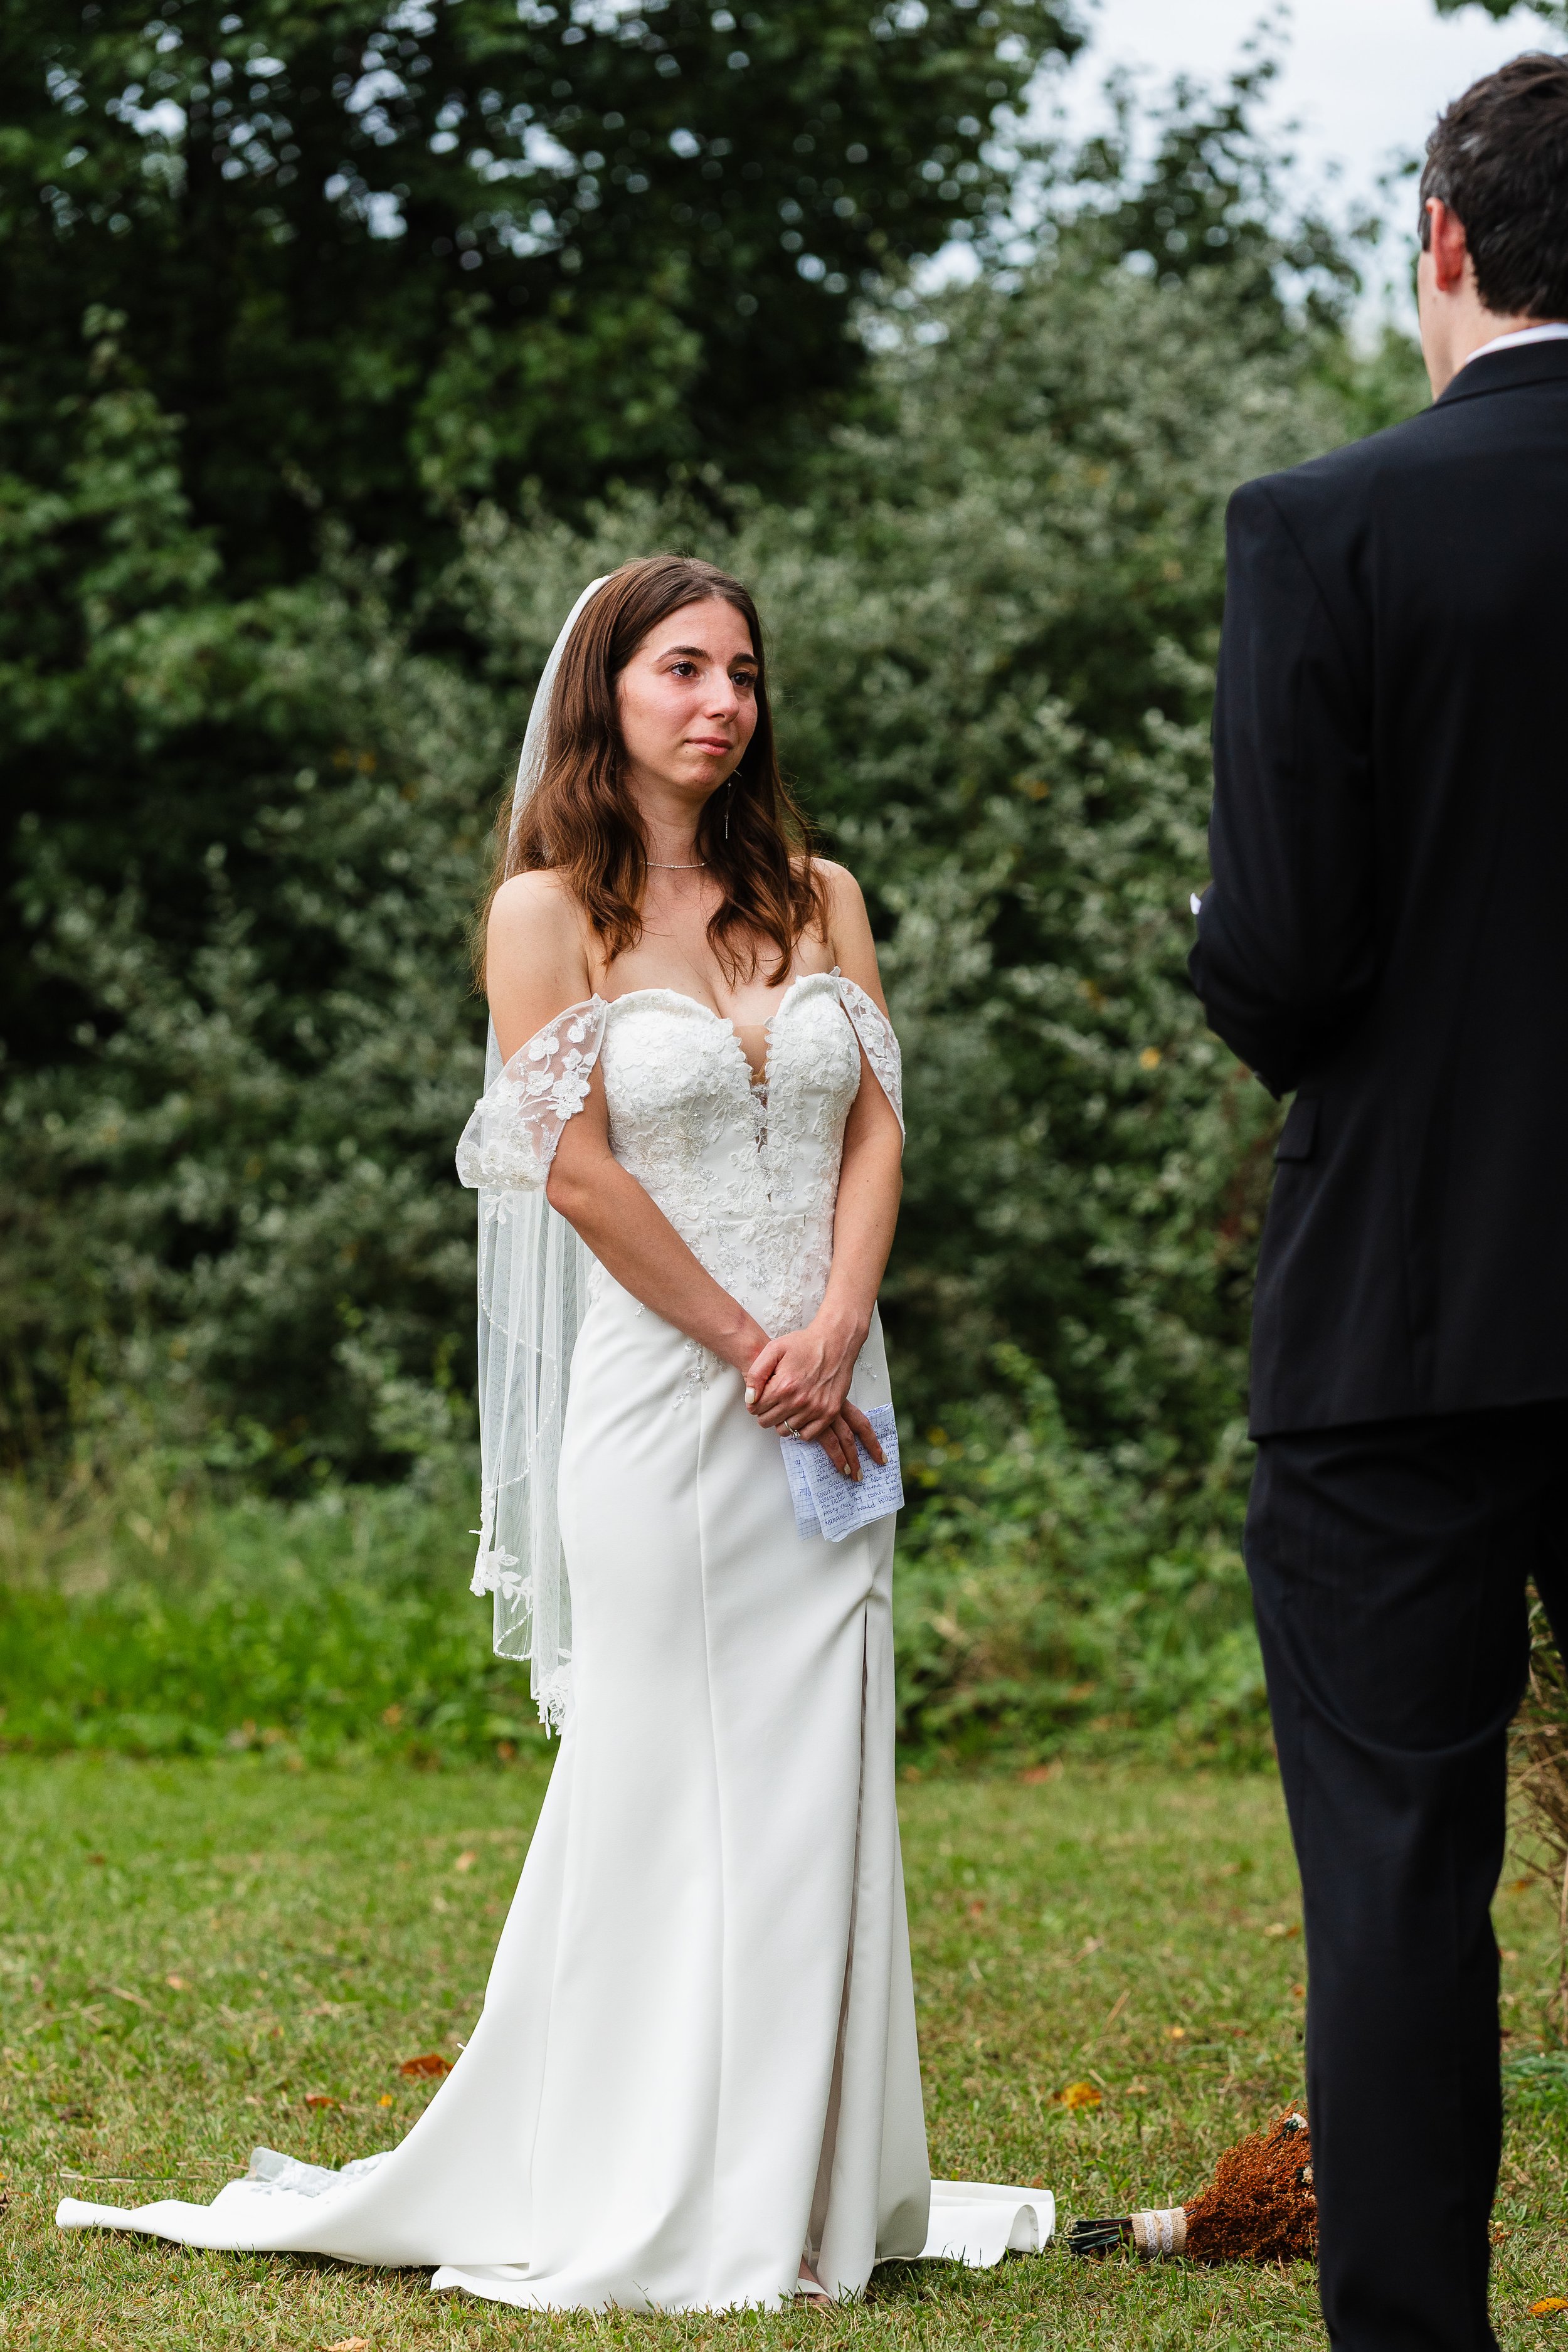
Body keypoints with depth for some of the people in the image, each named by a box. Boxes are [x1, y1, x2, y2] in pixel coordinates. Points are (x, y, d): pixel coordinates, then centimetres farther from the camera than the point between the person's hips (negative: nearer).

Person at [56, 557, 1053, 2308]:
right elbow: (580, 1174, -7)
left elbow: (876, 1123, 5)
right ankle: (657, 2207, 7)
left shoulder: (820, 899, 13)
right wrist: (748, 1349, -9)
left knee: (818, 1782, 5)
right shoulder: (550, 914, -1)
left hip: (826, 1403, 5)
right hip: (658, 1398, -4)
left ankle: (809, 2188, 12)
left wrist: (835, 1333, -10)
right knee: (664, 1784, -2)